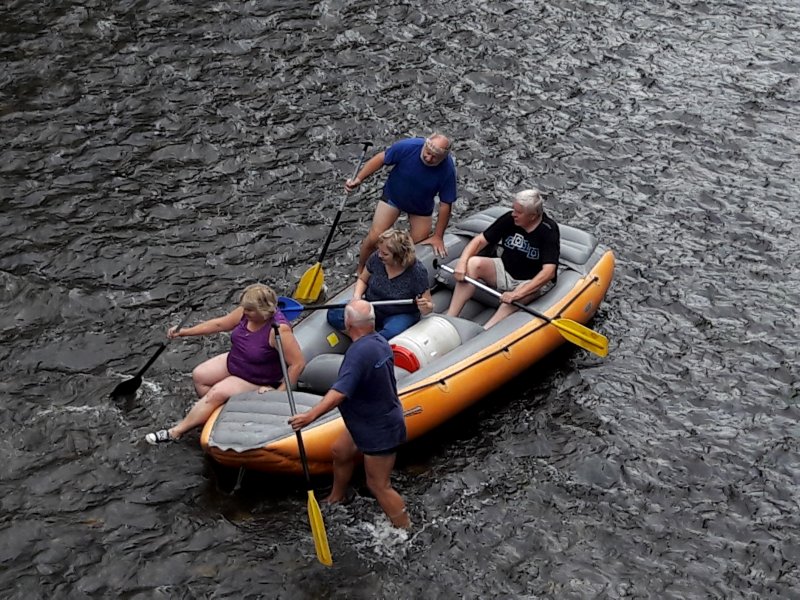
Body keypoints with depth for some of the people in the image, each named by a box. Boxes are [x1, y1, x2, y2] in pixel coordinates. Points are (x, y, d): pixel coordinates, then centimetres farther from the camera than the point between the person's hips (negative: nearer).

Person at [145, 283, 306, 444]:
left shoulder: (279, 330, -34)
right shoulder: (246, 312, -13)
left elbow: (298, 363, -30)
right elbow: (219, 324, 1)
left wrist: (280, 392, -25)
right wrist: (184, 332, 1)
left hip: (256, 381, -8)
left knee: (216, 393, -20)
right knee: (199, 375, -4)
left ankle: (175, 432, -11)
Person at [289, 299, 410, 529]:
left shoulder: (359, 352, -30)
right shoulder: (380, 341, -1)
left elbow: (340, 392, -41)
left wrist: (311, 415, -48)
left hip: (379, 432, -10)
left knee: (379, 485, 0)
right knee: (340, 451, 25)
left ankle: (405, 531, 12)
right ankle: (336, 499, 45)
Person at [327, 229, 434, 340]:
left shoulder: (417, 271, -20)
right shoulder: (376, 258, -11)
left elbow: (429, 306, -11)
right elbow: (363, 280, 10)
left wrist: (425, 307, -37)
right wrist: (357, 296, -12)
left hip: (400, 315, -3)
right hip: (372, 308, 4)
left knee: (389, 335, -39)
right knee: (334, 315, -18)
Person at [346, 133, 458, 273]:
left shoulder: (448, 170, -31)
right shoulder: (408, 147, -34)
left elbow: (445, 205, -20)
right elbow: (380, 159, -16)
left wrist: (438, 237, -13)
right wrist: (358, 179, -22)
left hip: (421, 207, 1)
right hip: (393, 195, -1)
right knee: (374, 238, -6)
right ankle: (360, 272, 17)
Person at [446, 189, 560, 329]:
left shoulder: (549, 231, -21)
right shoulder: (510, 219, -8)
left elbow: (549, 272, -31)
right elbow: (480, 240, -3)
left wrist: (517, 293, -38)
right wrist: (462, 263, -21)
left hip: (533, 282, -5)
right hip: (505, 272, 5)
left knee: (511, 302, -37)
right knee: (473, 264, -20)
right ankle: (450, 319, -26)